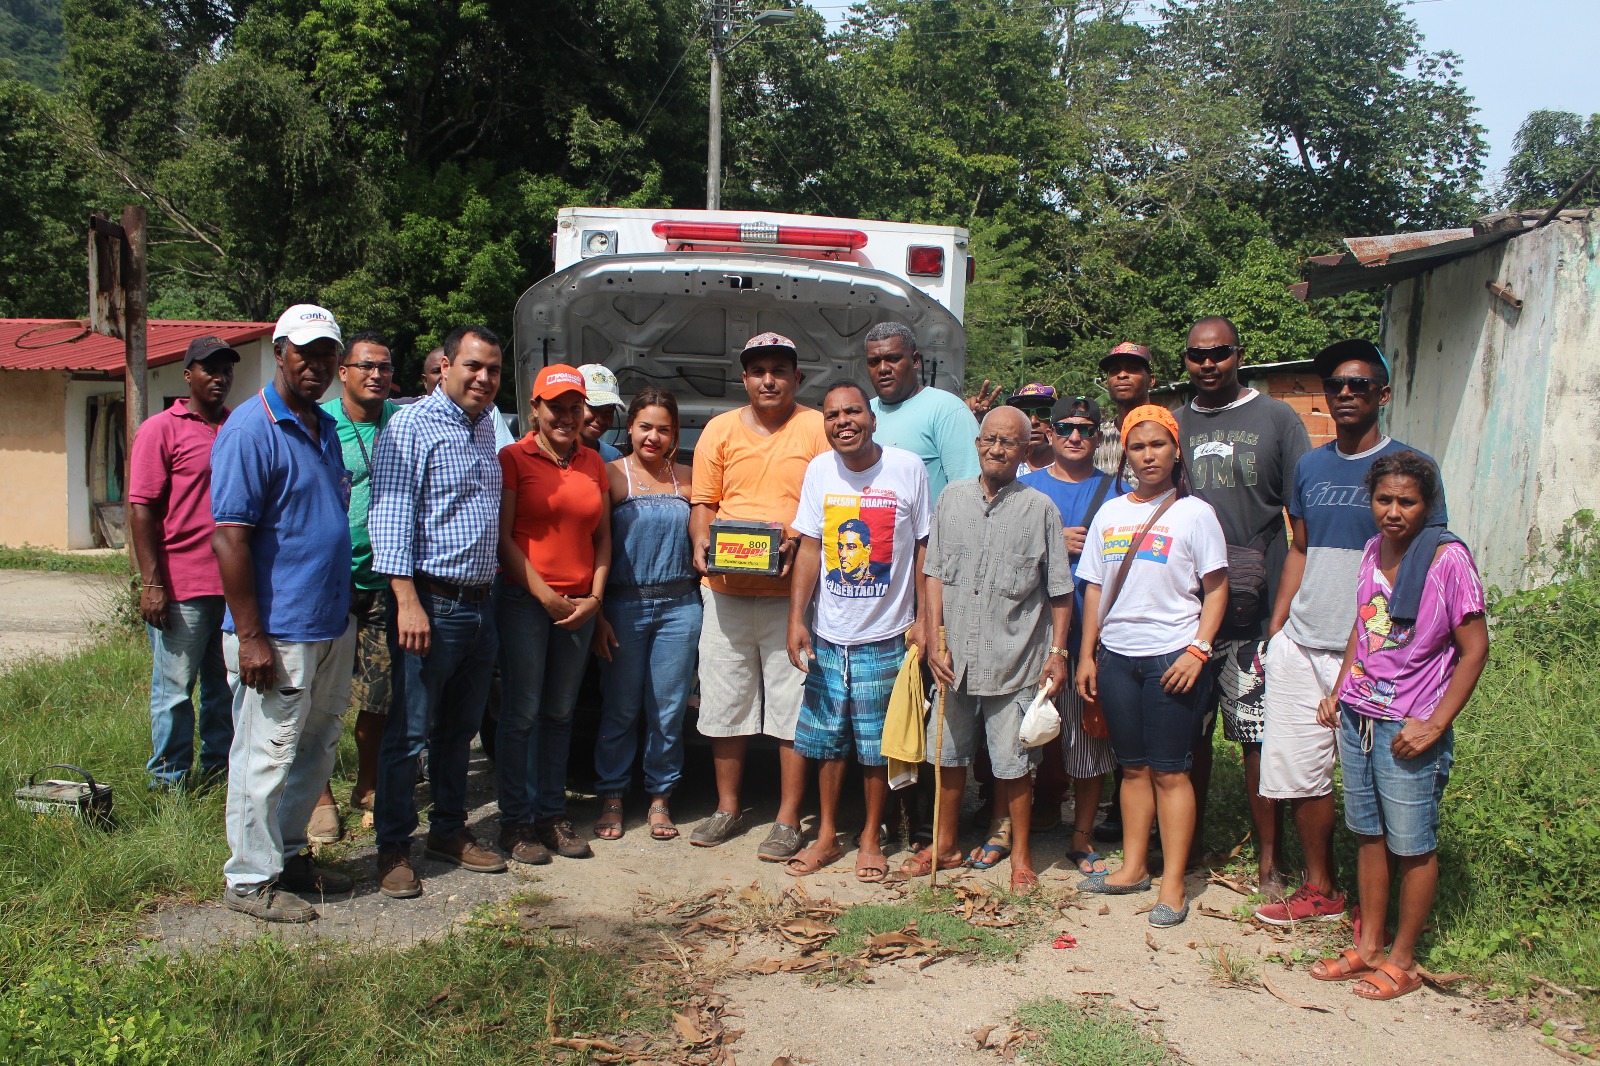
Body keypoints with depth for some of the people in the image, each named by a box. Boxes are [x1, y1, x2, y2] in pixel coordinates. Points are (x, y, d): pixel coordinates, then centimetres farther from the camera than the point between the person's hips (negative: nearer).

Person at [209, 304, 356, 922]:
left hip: (332, 625, 9)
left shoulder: (325, 427, 13)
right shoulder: (251, 430, -13)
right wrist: (250, 636, -21)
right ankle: (250, 879, 16)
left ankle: (287, 855, 32)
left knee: (317, 749, 17)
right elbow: (229, 537, -17)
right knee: (266, 755, 2)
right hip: (279, 632, -8)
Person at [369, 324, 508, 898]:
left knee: (461, 729, 16)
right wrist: (408, 602, -21)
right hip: (432, 605, -7)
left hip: (480, 606, 7)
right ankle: (393, 849, 12)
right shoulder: (411, 426, -8)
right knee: (410, 732, 0)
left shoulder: (485, 425, 15)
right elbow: (391, 516, -15)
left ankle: (449, 832, 28)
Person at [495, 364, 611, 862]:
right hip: (523, 601, -4)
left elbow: (602, 536, 12)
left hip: (580, 606, 4)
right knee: (522, 713, -1)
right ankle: (516, 820, 10)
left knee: (560, 713, 10)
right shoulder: (513, 458, -2)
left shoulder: (593, 463, 11)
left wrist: (594, 598, 1)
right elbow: (503, 538, -6)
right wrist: (546, 596, -9)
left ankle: (552, 813, 20)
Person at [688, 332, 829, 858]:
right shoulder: (720, 429, 11)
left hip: (792, 592, -3)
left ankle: (788, 820, 13)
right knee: (725, 704, 10)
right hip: (728, 591, 3)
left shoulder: (817, 428, 2)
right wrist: (702, 542, -9)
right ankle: (727, 808, 26)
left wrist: (799, 542, -18)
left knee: (793, 707, 1)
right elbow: (703, 502, 11)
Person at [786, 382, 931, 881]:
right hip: (828, 634, 3)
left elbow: (924, 547, -1)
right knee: (829, 741, 12)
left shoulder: (908, 468, -6)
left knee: (877, 746, 7)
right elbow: (810, 549, 4)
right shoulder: (819, 470, 1)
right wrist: (796, 619, -2)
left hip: (886, 635, -2)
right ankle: (827, 836, 27)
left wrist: (923, 619, -5)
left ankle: (871, 838, 24)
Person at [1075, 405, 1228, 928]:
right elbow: (1095, 589, 14)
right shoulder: (1109, 513, 11)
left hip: (1172, 658, -4)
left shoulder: (1194, 513, -2)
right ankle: (1133, 868, 23)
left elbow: (1216, 589, -3)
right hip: (1116, 656, 4)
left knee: (1169, 771, -1)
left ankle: (1173, 884, 6)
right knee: (1133, 767, 12)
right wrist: (1086, 654, 9)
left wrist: (1198, 650, -13)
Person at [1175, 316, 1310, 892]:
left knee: (1261, 737, 1)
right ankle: (1191, 842, 26)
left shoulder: (1277, 418, 4)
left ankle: (1268, 860, 13)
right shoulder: (1173, 424, 12)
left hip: (1257, 611, -3)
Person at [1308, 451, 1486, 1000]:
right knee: (1369, 834, 15)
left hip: (1408, 729, -6)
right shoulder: (1373, 550, 6)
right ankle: (1367, 946, 28)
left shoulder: (1448, 558, -13)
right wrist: (1338, 691, 11)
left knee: (1412, 846, 6)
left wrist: (1435, 725, -15)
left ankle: (1403, 961, 21)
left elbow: (1474, 648, -12)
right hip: (1357, 717, 6)